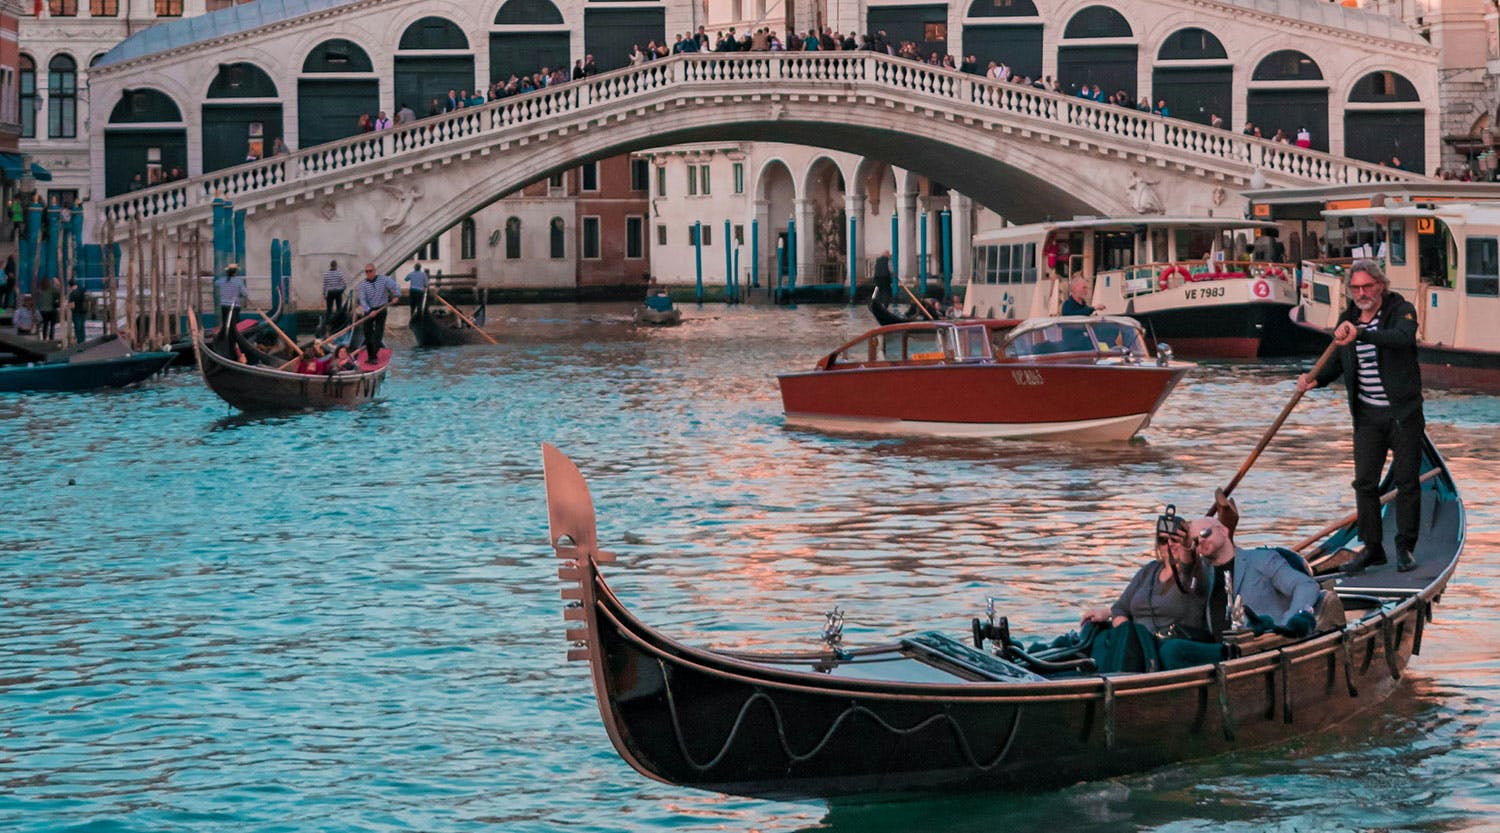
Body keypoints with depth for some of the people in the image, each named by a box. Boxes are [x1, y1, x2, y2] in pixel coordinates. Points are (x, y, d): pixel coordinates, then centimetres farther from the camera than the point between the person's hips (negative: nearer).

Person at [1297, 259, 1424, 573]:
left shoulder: (1402, 310, -8)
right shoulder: (1347, 320, 7)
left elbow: (1402, 338, -30)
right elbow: (1335, 362, 15)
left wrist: (1360, 335, -43)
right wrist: (1314, 379, -6)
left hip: (1403, 412, -4)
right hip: (1367, 414, 4)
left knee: (1406, 480, 1)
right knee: (1364, 481, 1)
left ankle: (1406, 548, 12)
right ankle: (1373, 548, 10)